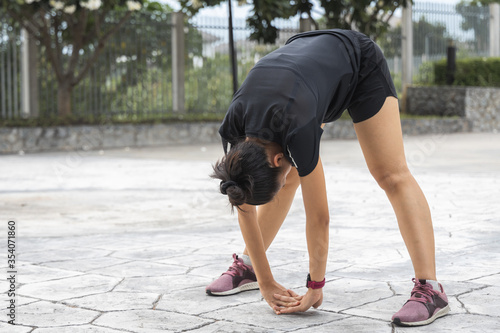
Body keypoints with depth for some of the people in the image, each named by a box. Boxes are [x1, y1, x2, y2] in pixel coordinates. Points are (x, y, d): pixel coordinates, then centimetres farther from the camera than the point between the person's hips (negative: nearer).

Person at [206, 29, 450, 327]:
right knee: (288, 180, 3)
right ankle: (247, 266, 19)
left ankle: (430, 290, -20)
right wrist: (266, 283, -12)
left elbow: (318, 217, -31)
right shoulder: (234, 128, -25)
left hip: (360, 64, -5)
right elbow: (244, 206, -14)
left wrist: (316, 287, -20)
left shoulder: (295, 129, -41)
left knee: (391, 175, -15)